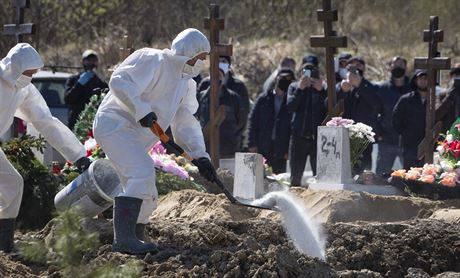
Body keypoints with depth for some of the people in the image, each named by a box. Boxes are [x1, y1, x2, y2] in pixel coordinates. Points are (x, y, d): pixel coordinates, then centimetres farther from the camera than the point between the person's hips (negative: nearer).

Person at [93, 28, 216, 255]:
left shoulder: (187, 84, 17)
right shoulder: (154, 61, -10)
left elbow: (186, 124, 15)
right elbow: (120, 82, -20)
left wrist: (200, 156, 2)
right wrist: (142, 110, -26)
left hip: (135, 138, 10)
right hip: (115, 123, -10)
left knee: (147, 198, 10)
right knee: (143, 172, -28)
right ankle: (124, 238, -34)